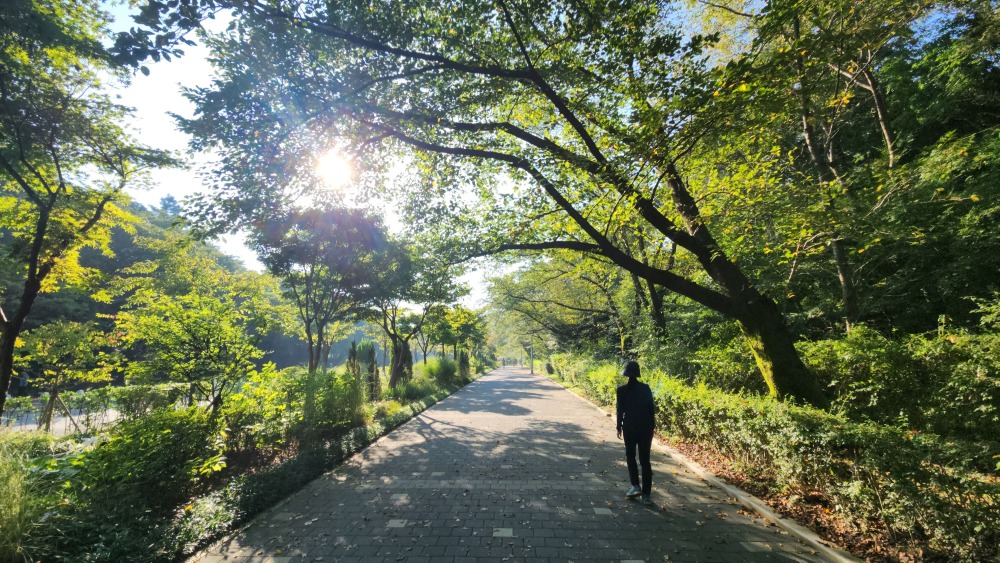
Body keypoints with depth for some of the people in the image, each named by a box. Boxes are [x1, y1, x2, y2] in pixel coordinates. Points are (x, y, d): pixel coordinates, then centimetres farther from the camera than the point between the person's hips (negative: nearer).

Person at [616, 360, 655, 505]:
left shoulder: (622, 390, -8)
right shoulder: (646, 388, -1)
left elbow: (620, 410, -6)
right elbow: (652, 408, 1)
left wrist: (619, 427, 4)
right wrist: (651, 427, 10)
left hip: (629, 428, -2)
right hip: (646, 428, 2)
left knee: (630, 456, 16)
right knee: (645, 460, 7)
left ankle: (635, 485, 3)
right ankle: (646, 494, 7)